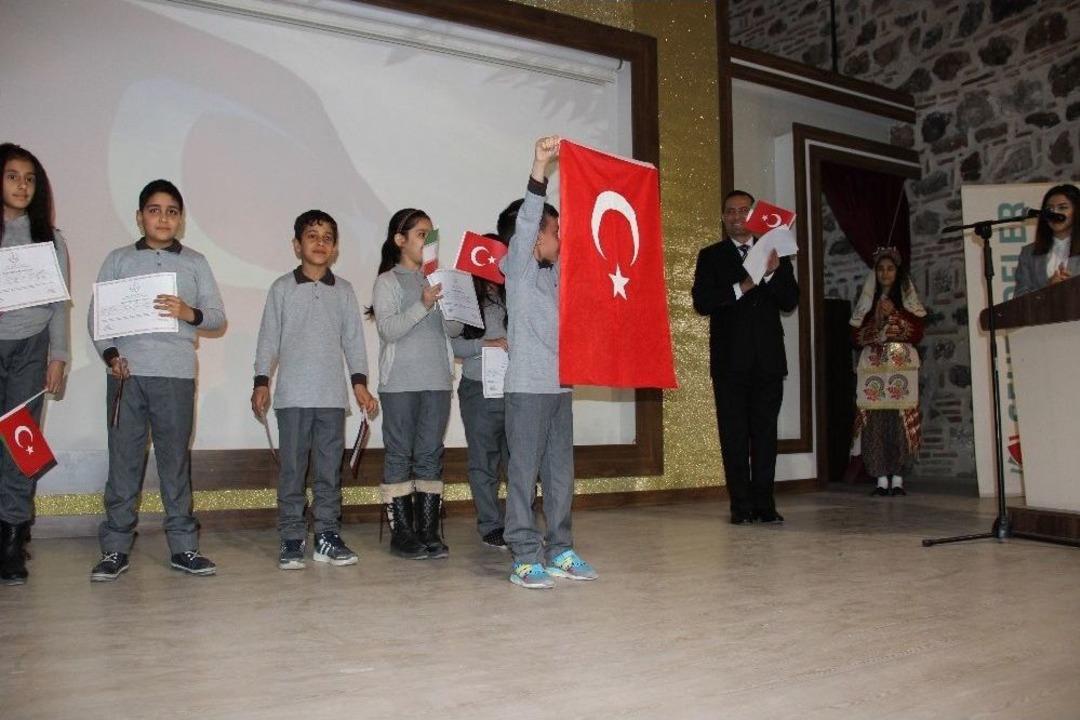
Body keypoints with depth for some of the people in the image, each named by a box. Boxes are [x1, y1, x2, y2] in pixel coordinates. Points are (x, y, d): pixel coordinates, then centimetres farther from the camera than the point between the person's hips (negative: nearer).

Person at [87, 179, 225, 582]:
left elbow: (218, 316, 8)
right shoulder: (119, 259, 13)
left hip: (175, 373, 0)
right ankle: (115, 548, 9)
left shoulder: (195, 263, 13)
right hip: (126, 371, 0)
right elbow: (96, 313, 7)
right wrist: (109, 352, -8)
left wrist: (190, 313, -13)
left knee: (175, 460, 3)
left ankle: (183, 546, 8)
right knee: (123, 460, 2)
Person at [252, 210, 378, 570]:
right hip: (292, 394, -2)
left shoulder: (344, 291, 10)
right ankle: (292, 540, 8)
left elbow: (353, 339, 10)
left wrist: (359, 383, 2)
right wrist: (261, 382, -1)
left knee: (330, 469, 6)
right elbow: (269, 337, 6)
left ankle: (327, 536, 14)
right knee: (292, 469, 1)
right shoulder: (282, 288, 6)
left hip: (332, 395, 2)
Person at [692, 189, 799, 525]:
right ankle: (741, 506, 4)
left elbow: (790, 302, 4)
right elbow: (702, 302, -5)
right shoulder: (711, 256, 8)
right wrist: (740, 287, -17)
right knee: (734, 434, -1)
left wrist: (772, 273, -13)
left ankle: (764, 503, 8)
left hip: (768, 357, 2)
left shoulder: (775, 254, 14)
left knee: (765, 432, 2)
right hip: (730, 358, -1)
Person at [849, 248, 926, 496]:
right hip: (873, 366, 1)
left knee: (901, 421, -9)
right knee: (875, 421, -7)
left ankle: (898, 478, -4)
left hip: (902, 365, -1)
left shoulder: (908, 299, 12)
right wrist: (873, 332, -7)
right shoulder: (867, 301, 17)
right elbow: (856, 336, 12)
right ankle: (881, 478, -3)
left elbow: (918, 333, 1)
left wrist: (895, 313, -8)